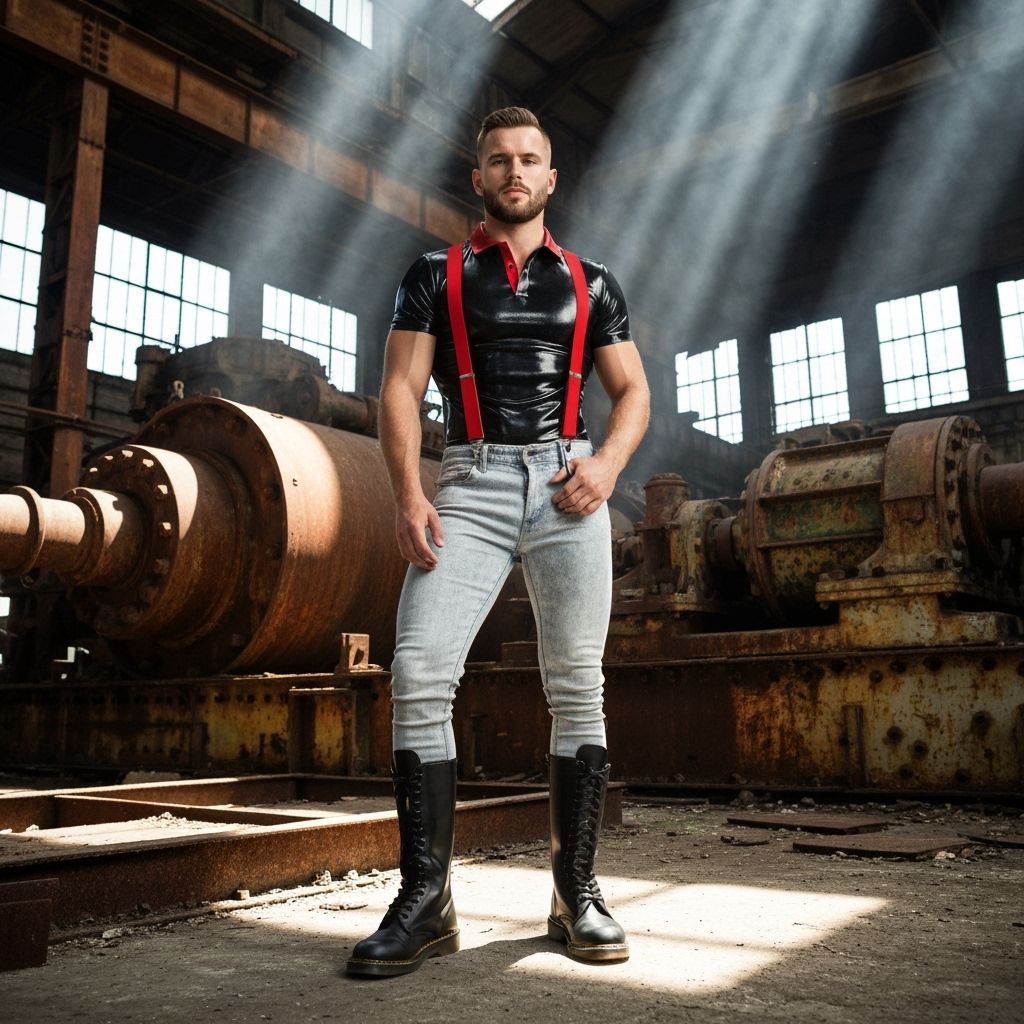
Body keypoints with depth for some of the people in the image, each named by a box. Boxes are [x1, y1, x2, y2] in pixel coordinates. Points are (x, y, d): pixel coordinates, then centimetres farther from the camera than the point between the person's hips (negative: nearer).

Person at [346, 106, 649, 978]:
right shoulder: (435, 276, 15)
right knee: (419, 678, -15)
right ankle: (426, 899, -6)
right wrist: (408, 493, -11)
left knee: (578, 691, -2)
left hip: (566, 484, 1)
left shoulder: (591, 283, 18)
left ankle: (577, 893, 8)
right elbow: (401, 389, 5)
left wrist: (606, 464, -5)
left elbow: (633, 391, 16)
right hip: (471, 483, -1)